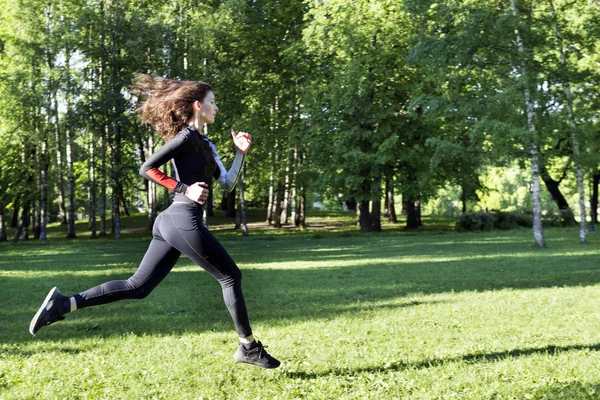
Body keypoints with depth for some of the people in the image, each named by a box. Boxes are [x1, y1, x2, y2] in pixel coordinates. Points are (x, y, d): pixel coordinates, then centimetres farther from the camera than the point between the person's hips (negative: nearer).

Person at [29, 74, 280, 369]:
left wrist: (241, 152, 11)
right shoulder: (187, 136, -5)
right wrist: (184, 189, -15)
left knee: (137, 286, 6)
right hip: (184, 219, -10)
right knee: (230, 276, 3)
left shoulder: (206, 145, 22)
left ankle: (64, 303, 0)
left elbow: (227, 183, 19)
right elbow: (146, 168, -11)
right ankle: (248, 347, 11)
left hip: (171, 221, 10)